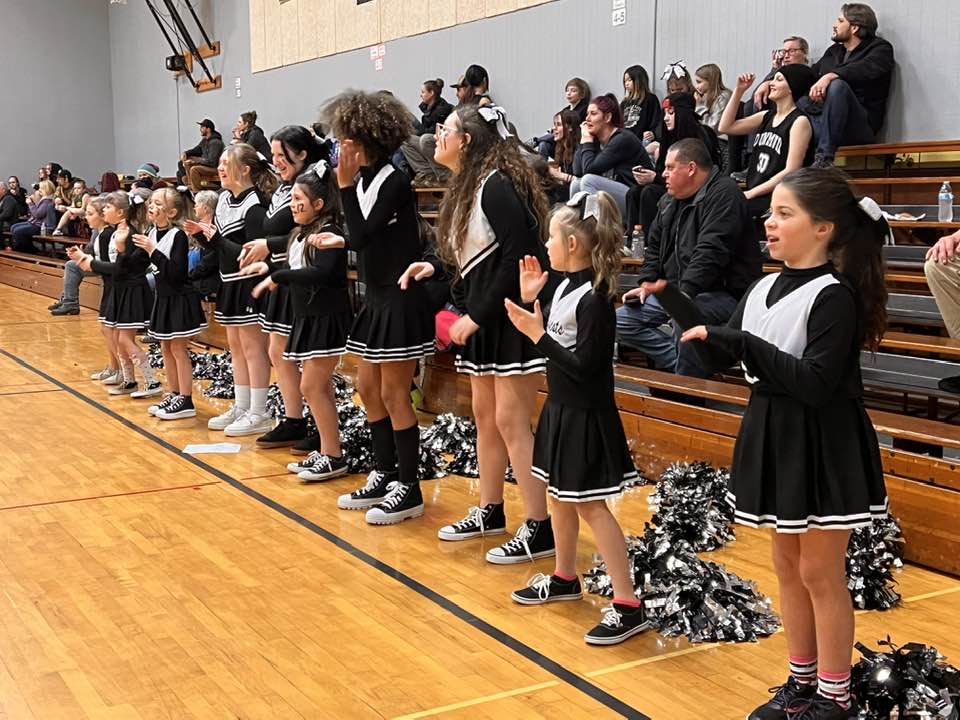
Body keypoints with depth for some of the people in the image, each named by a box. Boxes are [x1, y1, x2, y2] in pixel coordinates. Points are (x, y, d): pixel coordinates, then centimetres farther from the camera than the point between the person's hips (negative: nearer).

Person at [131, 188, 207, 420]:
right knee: (166, 349, 13)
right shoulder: (152, 234, 5)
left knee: (178, 349, -4)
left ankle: (185, 401, 1)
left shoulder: (178, 236, -17)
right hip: (163, 298, 8)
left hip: (180, 299, -8)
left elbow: (176, 272, -25)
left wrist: (153, 251, -26)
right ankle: (172, 395, 23)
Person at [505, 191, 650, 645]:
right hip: (562, 407, 10)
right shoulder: (565, 286, 6)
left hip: (585, 415, -10)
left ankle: (628, 606, 1)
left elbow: (583, 366, -24)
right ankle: (564, 578, 39)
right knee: (560, 496, 20)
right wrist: (530, 301, 5)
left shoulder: (594, 298, -21)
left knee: (589, 505, -5)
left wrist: (536, 334, -21)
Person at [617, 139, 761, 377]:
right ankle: (680, 360, -9)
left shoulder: (723, 194, -14)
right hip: (677, 291, 9)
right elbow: (655, 245, 23)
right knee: (622, 320, 1)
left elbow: (711, 252, -25)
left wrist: (684, 294, -31)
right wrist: (646, 284, 7)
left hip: (724, 292, -9)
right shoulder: (671, 200, 15)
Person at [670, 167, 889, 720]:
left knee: (821, 573, 3)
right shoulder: (766, 289, 6)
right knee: (788, 565, 16)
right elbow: (720, 357, 7)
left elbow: (816, 383, -25)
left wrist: (741, 342, -26)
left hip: (824, 447, -8)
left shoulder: (835, 295, -17)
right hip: (776, 439, 8)